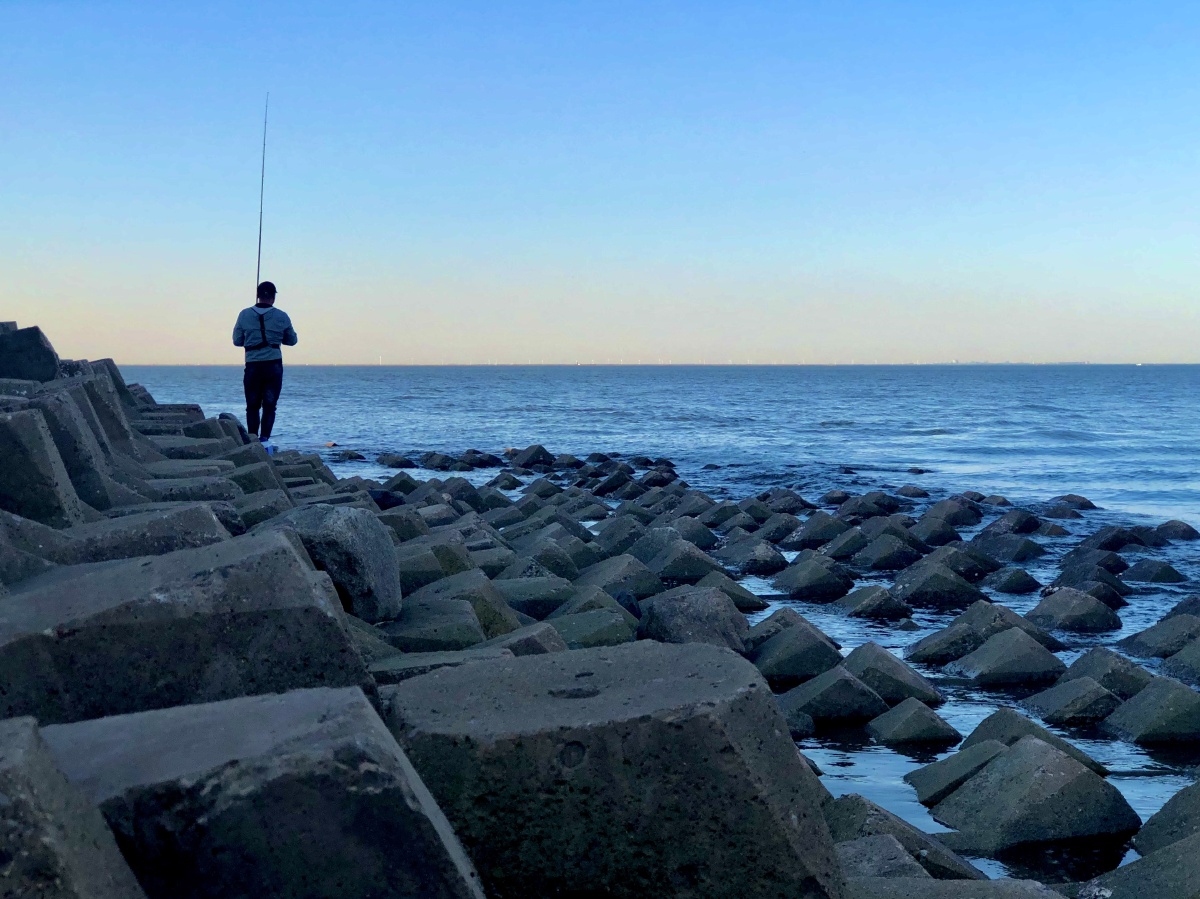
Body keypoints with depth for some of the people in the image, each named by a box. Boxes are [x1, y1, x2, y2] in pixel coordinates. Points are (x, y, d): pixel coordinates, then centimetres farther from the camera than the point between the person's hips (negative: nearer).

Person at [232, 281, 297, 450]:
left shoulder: (245, 315, -1)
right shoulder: (281, 317, -2)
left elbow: (237, 341, 6)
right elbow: (292, 340, 10)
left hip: (252, 366, 0)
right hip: (274, 366, 0)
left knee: (252, 406, 10)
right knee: (269, 405, 2)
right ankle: (264, 439, -10)